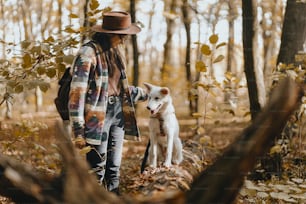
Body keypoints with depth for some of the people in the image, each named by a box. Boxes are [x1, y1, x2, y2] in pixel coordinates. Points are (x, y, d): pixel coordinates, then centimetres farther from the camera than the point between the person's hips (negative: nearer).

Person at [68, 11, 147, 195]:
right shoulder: (88, 54, -14)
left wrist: (142, 94, 27)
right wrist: (79, 131, -19)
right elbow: (76, 94, -16)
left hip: (118, 113, 8)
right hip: (97, 117, -8)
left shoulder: (115, 52, 11)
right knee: (96, 169, -4)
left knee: (114, 168, 10)